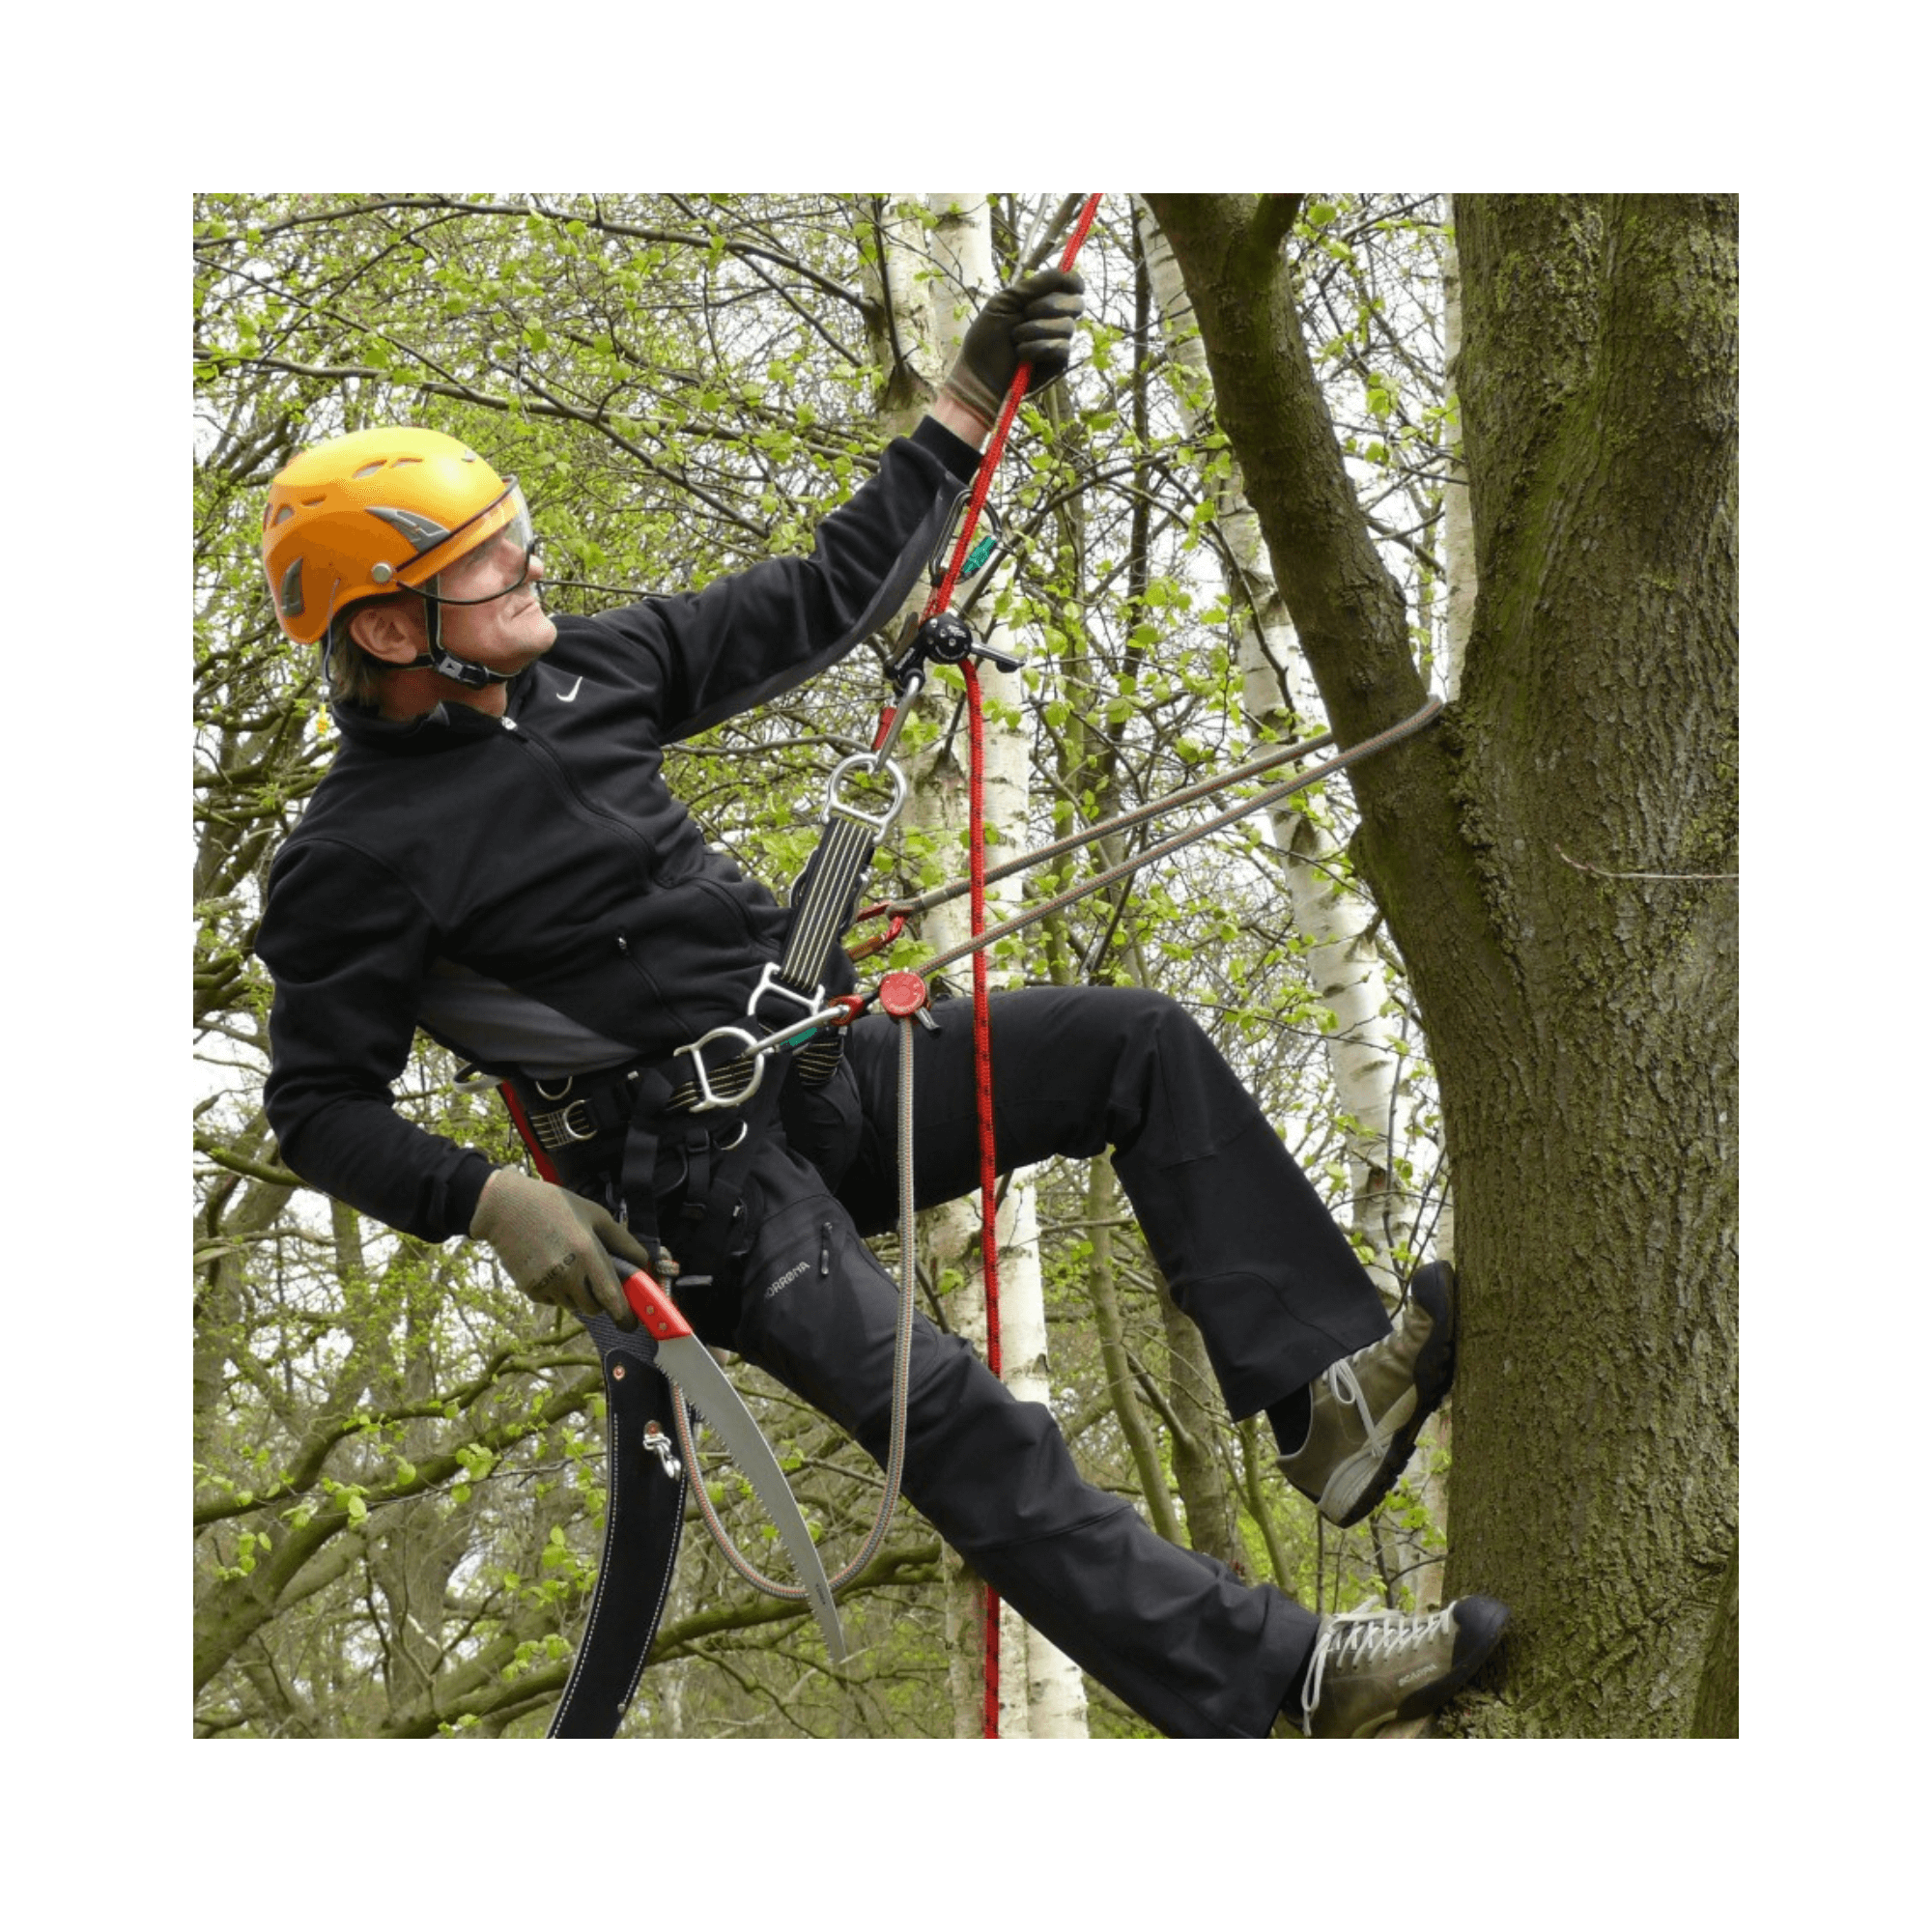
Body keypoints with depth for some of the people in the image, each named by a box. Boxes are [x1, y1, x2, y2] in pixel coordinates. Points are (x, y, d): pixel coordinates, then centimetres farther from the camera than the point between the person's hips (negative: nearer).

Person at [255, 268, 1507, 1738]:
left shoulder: (582, 669, 6)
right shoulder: (359, 858, -12)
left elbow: (815, 606, 13)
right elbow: (320, 1109, -7)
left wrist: (968, 409, 9)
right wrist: (493, 1204, -23)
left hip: (826, 1064, 8)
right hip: (701, 1183, -8)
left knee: (1139, 1047, -6)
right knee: (952, 1423, -22)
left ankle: (1322, 1387, -16)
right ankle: (1270, 1684, -25)